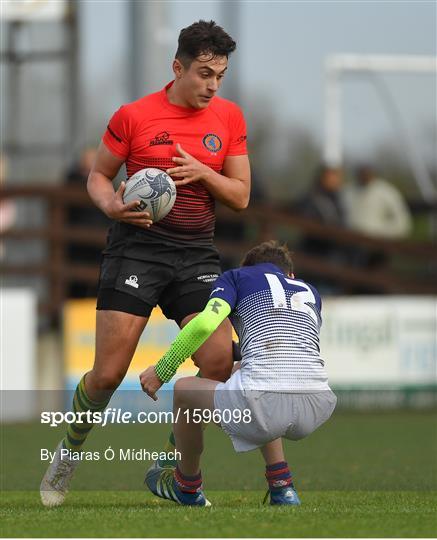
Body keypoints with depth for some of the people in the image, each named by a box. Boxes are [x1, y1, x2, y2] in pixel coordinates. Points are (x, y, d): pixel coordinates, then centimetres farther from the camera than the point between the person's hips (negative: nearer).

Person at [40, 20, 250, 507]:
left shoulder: (229, 117, 7)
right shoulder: (134, 116, -3)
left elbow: (240, 197, 9)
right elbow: (97, 175, 8)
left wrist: (203, 173, -11)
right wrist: (111, 206, -14)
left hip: (197, 253, 3)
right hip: (137, 246, -3)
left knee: (219, 362, -13)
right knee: (107, 375, -9)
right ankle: (68, 455, 19)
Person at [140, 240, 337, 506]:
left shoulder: (236, 276, 20)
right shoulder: (310, 293, 33)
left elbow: (206, 322, 0)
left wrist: (162, 370, 9)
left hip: (266, 404, -5)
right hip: (318, 409, 6)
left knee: (184, 389, 25)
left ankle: (187, 486, 44)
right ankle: (281, 486, 32)